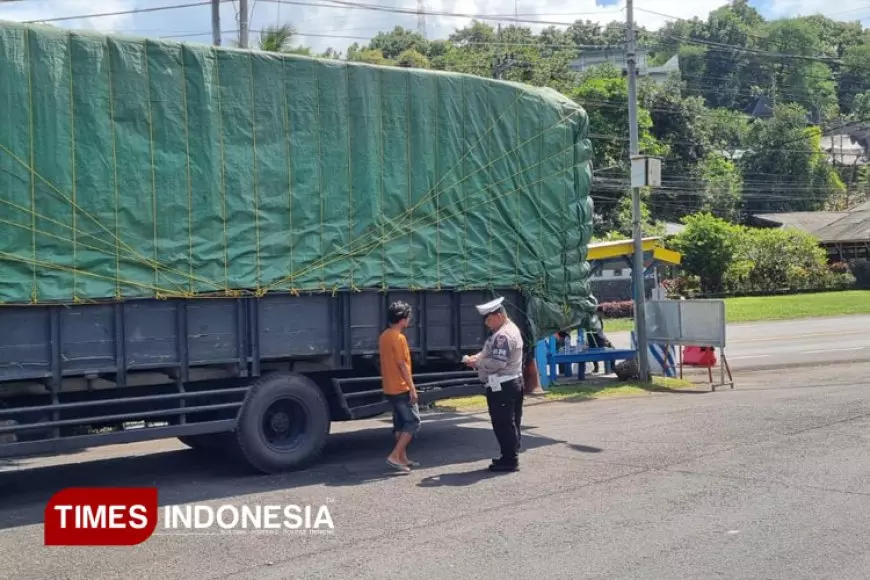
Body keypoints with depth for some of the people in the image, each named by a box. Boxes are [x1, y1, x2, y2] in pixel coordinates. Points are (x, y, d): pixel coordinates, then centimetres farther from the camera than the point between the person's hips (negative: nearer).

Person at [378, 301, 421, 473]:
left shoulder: (384, 336, 11)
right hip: (401, 388, -9)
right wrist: (412, 388, -16)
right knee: (413, 422, -4)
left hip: (390, 388, 9)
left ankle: (402, 458, 18)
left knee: (400, 423, 15)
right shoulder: (398, 337, -17)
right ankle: (395, 456, -10)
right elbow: (402, 364, -20)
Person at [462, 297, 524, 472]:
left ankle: (509, 460, 1)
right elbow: (491, 353, 19)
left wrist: (476, 363, -14)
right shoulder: (509, 329, 15)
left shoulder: (503, 335, -19)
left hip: (501, 387, -11)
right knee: (510, 423, 15)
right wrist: (477, 357, 2)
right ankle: (510, 456, 23)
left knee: (503, 424, -4)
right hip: (512, 383, 11)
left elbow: (497, 362, -25)